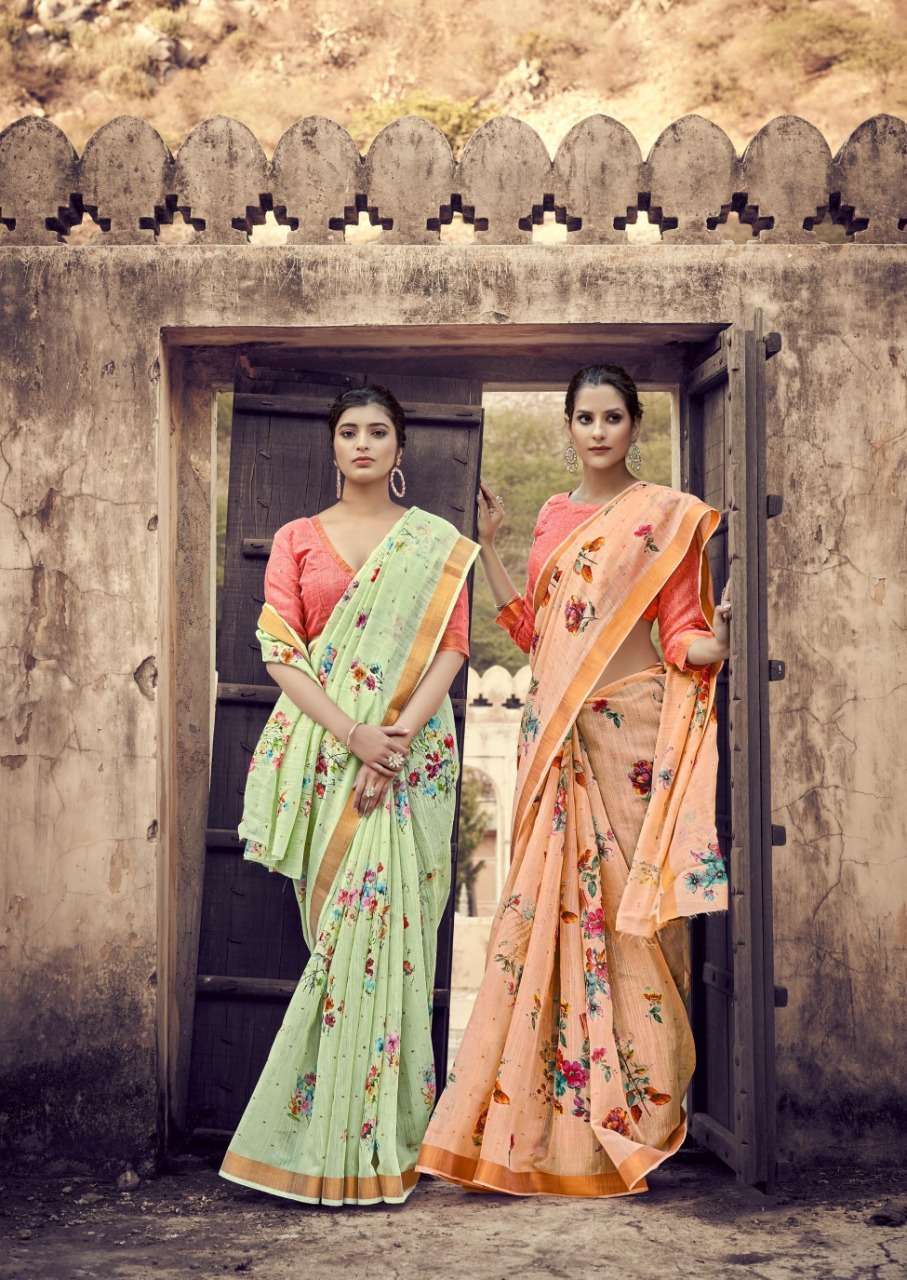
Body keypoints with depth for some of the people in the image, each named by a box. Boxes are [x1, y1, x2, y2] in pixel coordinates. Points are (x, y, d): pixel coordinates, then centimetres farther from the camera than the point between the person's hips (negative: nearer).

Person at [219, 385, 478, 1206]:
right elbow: (280, 649, 0)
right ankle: (329, 1129, 11)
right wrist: (351, 733, -14)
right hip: (322, 750, 1)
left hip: (413, 753, -1)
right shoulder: (297, 539, 11)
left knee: (388, 921, -6)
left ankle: (379, 1132, 4)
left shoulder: (439, 544, 9)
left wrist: (398, 734, -16)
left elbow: (452, 647, -1)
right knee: (339, 922, 0)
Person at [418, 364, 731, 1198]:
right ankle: (556, 1098, 18)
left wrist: (714, 643, -25)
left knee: (628, 904, -2)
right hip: (555, 728, 5)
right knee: (549, 904, 6)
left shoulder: (667, 513, -1)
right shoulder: (553, 518, 15)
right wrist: (487, 548, 13)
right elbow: (533, 630, 15)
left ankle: (640, 1100, 12)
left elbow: (683, 634, -3)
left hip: (631, 731, -5)